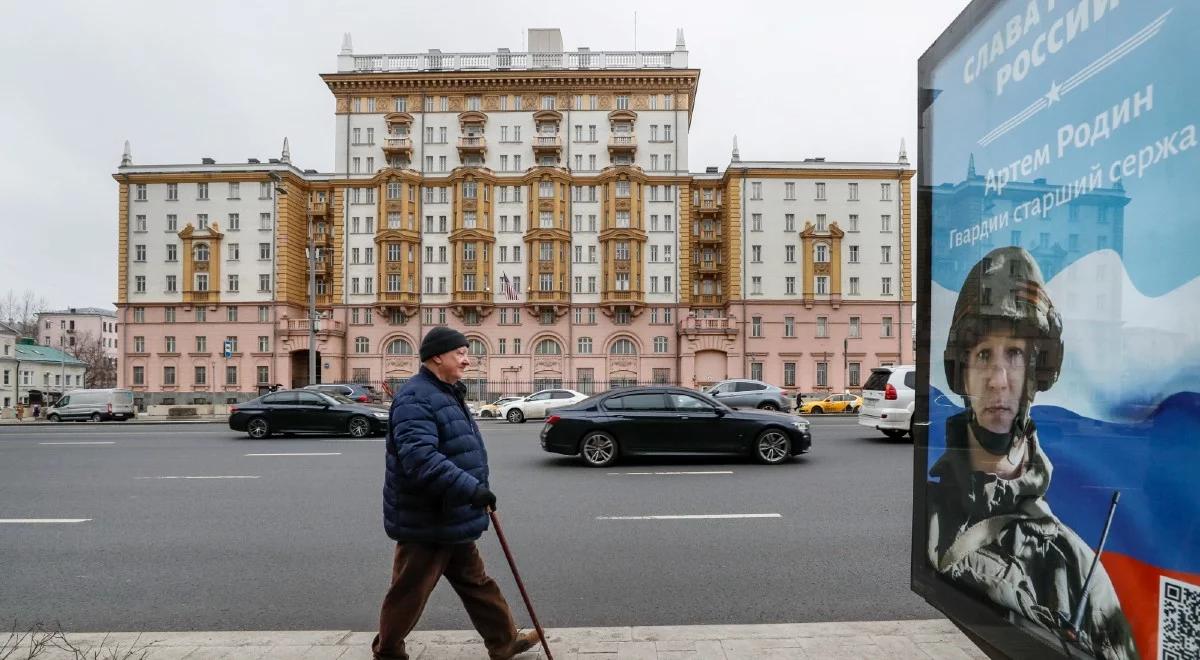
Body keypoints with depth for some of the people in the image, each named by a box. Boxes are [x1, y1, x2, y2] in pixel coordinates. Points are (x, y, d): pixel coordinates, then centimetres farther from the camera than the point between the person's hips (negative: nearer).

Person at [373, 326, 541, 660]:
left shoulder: (446, 393, 12)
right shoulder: (416, 398, -22)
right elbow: (420, 458, -36)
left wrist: (476, 490, 24)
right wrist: (471, 487, -39)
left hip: (451, 519, 10)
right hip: (426, 521, -10)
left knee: (475, 583, 19)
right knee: (410, 592, 9)